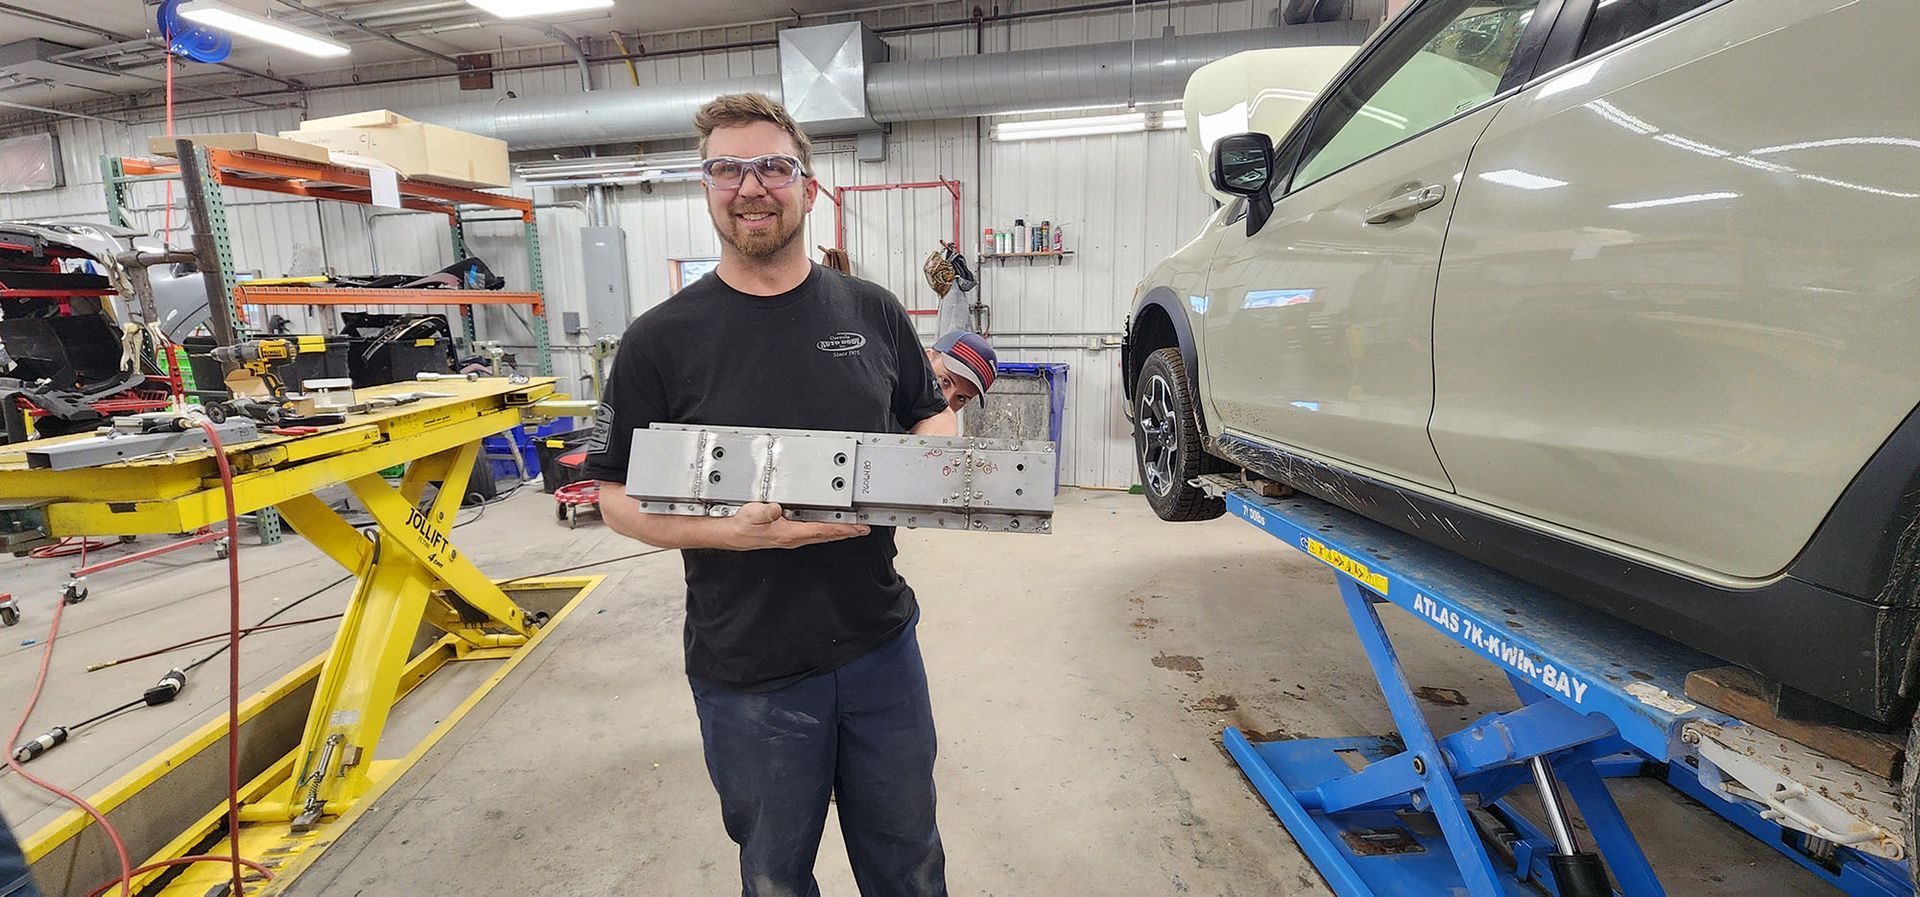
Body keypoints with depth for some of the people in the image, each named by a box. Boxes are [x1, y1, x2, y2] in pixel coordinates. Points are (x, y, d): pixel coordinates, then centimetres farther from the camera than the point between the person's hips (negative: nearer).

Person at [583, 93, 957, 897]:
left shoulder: (872, 312, 0)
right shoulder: (662, 340, -8)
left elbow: (933, 417, 11)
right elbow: (619, 498, -5)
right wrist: (734, 532, -23)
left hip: (882, 644, 3)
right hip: (751, 675, -2)